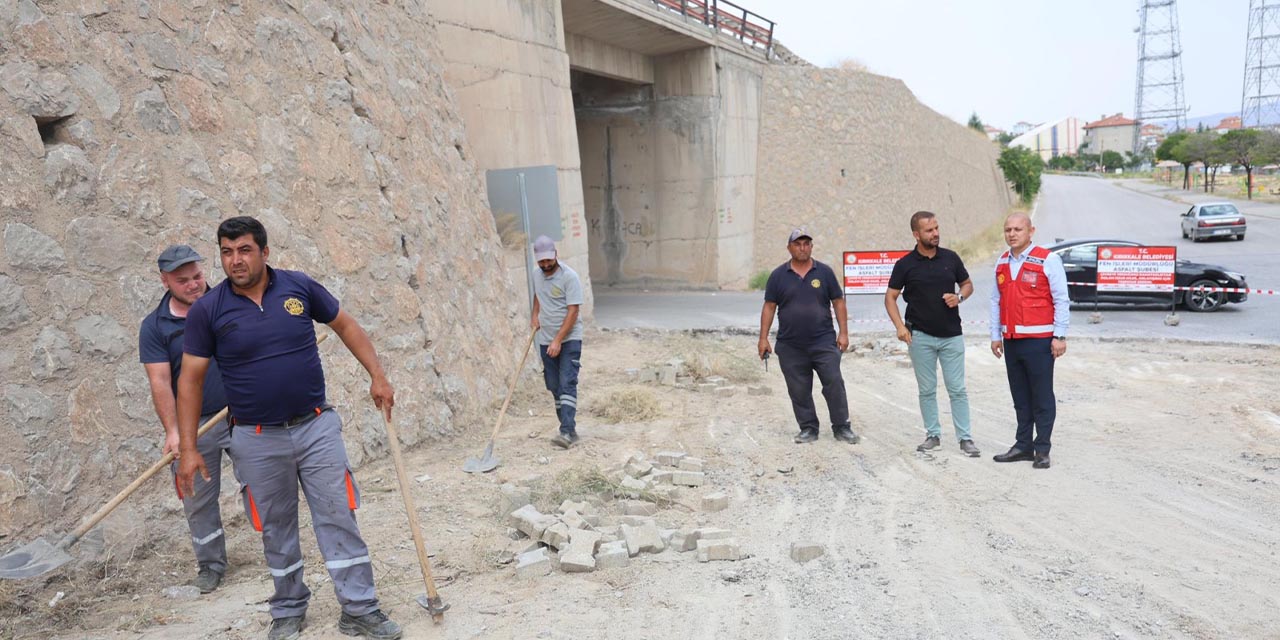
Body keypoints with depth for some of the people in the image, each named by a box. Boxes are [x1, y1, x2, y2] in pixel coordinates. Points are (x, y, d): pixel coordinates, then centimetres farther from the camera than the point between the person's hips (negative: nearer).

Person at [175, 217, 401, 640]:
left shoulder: (299, 287, -4)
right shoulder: (207, 310, -6)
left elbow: (345, 325, 9)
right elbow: (191, 380, -2)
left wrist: (377, 376, 1)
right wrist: (187, 449, -6)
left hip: (317, 427, 0)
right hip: (257, 440, 0)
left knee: (339, 518, 1)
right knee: (276, 531, 12)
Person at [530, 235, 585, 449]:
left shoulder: (569, 277, -15)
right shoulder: (537, 275, 7)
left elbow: (573, 311, -19)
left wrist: (558, 341, -22)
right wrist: (535, 315, 13)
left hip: (569, 339, -7)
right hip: (546, 341, 7)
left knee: (567, 385, -14)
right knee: (555, 387, 8)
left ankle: (567, 432, -19)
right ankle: (569, 430, 16)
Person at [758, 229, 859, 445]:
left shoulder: (824, 272, 4)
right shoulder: (778, 275, 5)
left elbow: (838, 302, 6)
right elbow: (769, 307, 5)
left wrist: (843, 332, -1)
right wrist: (763, 338, 0)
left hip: (824, 342, -1)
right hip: (790, 346, 1)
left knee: (834, 384, -4)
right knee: (799, 390, 5)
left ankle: (841, 427, 8)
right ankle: (808, 428, 17)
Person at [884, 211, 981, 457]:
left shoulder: (951, 258, 2)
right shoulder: (905, 264, -3)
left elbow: (968, 284, 14)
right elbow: (890, 297, 1)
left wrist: (959, 297, -9)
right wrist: (899, 326, -11)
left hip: (952, 335, 1)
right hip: (921, 336, -1)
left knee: (957, 389, 2)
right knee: (927, 390, 7)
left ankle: (965, 438, 8)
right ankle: (933, 435, 18)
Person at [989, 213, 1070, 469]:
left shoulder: (1048, 260, -5)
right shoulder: (1002, 262, 13)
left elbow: (1061, 300, -7)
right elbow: (996, 301, 17)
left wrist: (1060, 336, -10)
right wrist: (995, 335, 14)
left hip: (1039, 341, -6)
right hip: (1011, 341, 6)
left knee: (1042, 398, 0)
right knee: (1020, 398, 12)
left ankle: (1042, 449, 7)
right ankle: (1023, 445, 20)